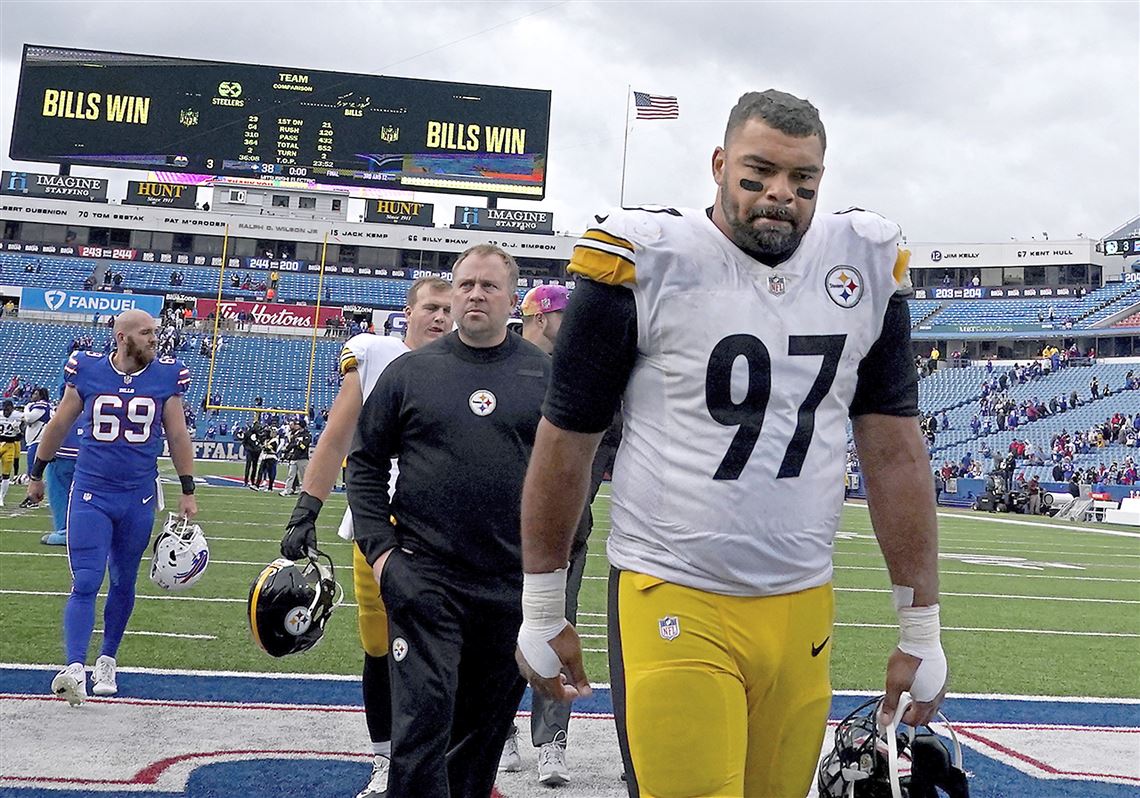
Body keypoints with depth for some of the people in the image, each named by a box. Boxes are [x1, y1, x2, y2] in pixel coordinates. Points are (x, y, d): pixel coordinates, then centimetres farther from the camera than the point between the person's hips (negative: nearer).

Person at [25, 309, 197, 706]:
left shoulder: (167, 376, -1)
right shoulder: (87, 371, -3)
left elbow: (178, 437, 6)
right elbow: (58, 425, 9)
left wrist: (188, 491, 6)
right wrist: (37, 474, 17)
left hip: (139, 498, 2)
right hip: (91, 494, -2)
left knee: (123, 584, 11)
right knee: (85, 583, -10)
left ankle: (106, 662, 27)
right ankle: (75, 669, -14)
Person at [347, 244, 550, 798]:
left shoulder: (546, 374, 5)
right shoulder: (410, 371, 4)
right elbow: (365, 461, 8)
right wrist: (379, 546, -2)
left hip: (515, 584, 2)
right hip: (425, 577, -1)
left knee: (486, 726, 14)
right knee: (423, 723, -7)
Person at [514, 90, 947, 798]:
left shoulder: (865, 265, 4)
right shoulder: (648, 261, -8)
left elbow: (895, 450, 7)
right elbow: (566, 442, 0)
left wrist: (922, 631, 7)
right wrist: (542, 614, 5)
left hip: (804, 607, 4)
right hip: (673, 605, -3)